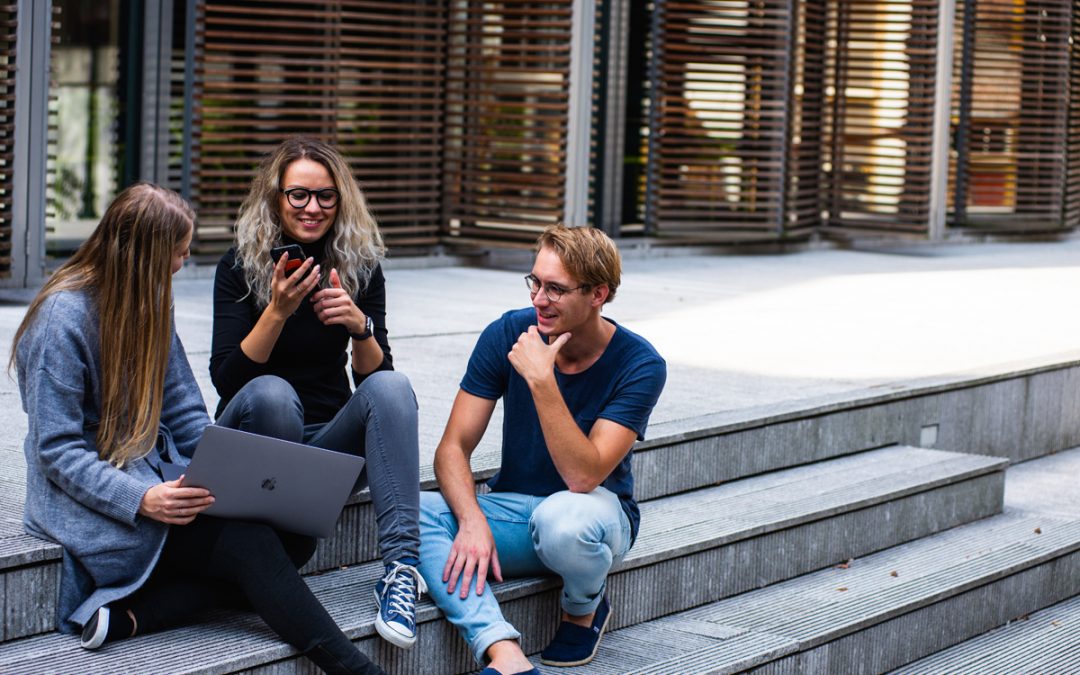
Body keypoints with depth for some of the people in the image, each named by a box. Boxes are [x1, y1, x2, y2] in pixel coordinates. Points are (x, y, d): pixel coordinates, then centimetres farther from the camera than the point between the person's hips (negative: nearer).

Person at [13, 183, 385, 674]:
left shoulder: (148, 302, 10)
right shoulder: (63, 319, -14)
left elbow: (184, 412, 12)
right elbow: (58, 451, -16)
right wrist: (142, 500, -29)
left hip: (159, 476, 8)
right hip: (88, 498, -8)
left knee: (294, 537, -17)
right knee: (251, 544, -26)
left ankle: (128, 614, -25)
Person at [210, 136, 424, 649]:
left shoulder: (360, 266, 2)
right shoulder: (241, 266, -5)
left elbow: (373, 375, -1)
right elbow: (226, 379, -14)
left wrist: (360, 327, -22)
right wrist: (277, 311, -27)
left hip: (330, 441, 3)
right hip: (252, 444, -2)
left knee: (392, 386, -27)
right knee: (271, 392, -35)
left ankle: (401, 564, -40)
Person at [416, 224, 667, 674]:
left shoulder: (639, 365, -17)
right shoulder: (507, 334, -8)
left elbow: (583, 476, -27)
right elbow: (453, 447, -9)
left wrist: (541, 380, -34)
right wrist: (473, 521, -28)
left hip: (593, 509, -3)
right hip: (511, 507, 3)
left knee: (561, 518, -40)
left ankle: (585, 609, -4)